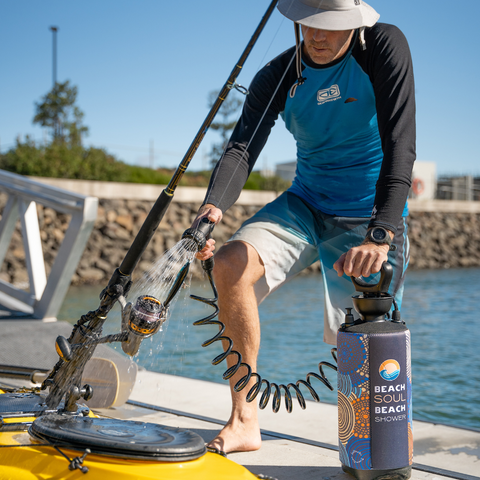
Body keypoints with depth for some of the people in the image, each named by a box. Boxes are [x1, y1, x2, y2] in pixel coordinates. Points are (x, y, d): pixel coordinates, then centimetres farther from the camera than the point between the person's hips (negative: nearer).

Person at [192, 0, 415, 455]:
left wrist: (380, 236, -38)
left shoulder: (384, 47, -17)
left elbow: (400, 147, -25)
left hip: (370, 217, -3)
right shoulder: (277, 77, -6)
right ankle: (244, 421, -12)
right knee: (230, 263, -22)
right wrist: (213, 205, -42)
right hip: (306, 206, 3)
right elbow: (242, 148, -20)